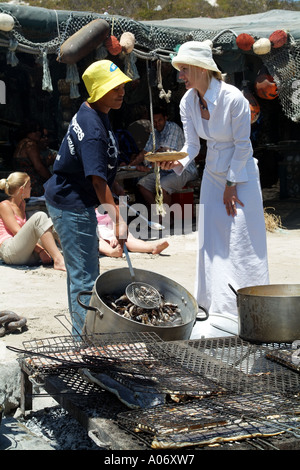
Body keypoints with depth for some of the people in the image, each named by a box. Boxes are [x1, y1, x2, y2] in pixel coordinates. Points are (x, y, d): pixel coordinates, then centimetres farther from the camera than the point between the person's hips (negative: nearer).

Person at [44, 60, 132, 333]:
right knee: (84, 274, -5)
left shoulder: (92, 113, 5)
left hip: (75, 200, 11)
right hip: (71, 205, -11)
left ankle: (81, 324, 36)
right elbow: (98, 179, -32)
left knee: (81, 269, 21)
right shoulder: (93, 130, -27)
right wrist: (118, 219, -35)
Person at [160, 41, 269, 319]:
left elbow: (242, 145, -16)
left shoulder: (233, 99, -22)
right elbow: (192, 145, -2)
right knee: (212, 241, 5)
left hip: (241, 174, -6)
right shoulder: (188, 102, -5)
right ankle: (218, 308, 15)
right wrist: (178, 162, -23)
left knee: (242, 241, -5)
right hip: (213, 175, 6)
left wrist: (231, 185, -12)